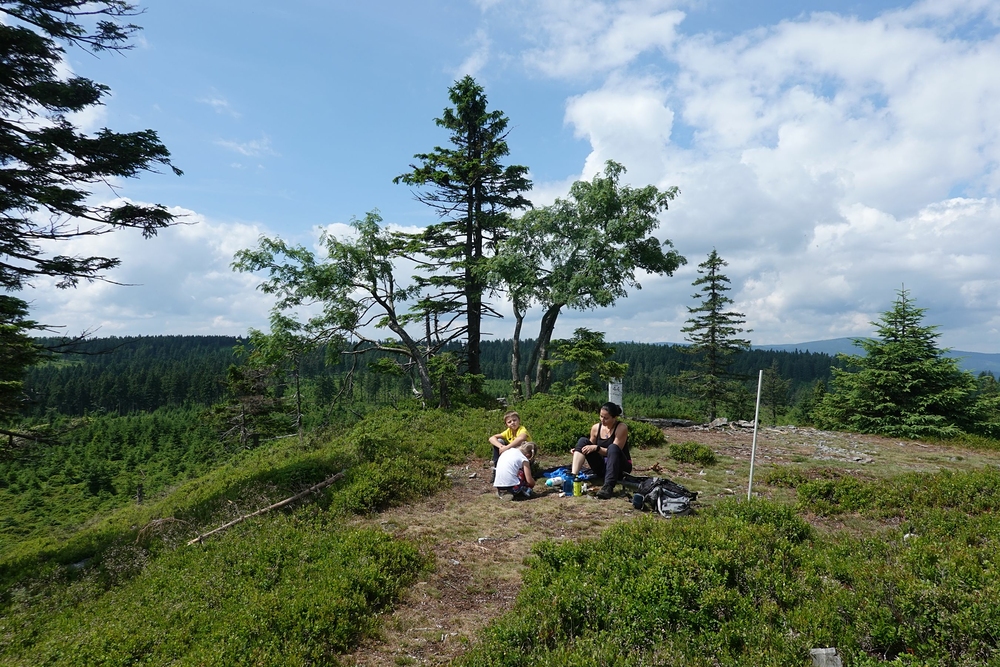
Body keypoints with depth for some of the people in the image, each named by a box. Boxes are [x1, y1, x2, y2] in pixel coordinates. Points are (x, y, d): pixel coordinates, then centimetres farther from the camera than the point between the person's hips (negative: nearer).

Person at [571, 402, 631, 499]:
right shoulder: (596, 428, 0)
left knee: (612, 447, -35)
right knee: (583, 441, -12)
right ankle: (572, 476, -31)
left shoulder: (621, 427, -13)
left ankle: (608, 487, -50)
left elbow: (614, 451, -19)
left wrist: (596, 448, -29)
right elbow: (590, 448, 10)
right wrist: (577, 451, -10)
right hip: (601, 468, 5)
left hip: (619, 467, -5)